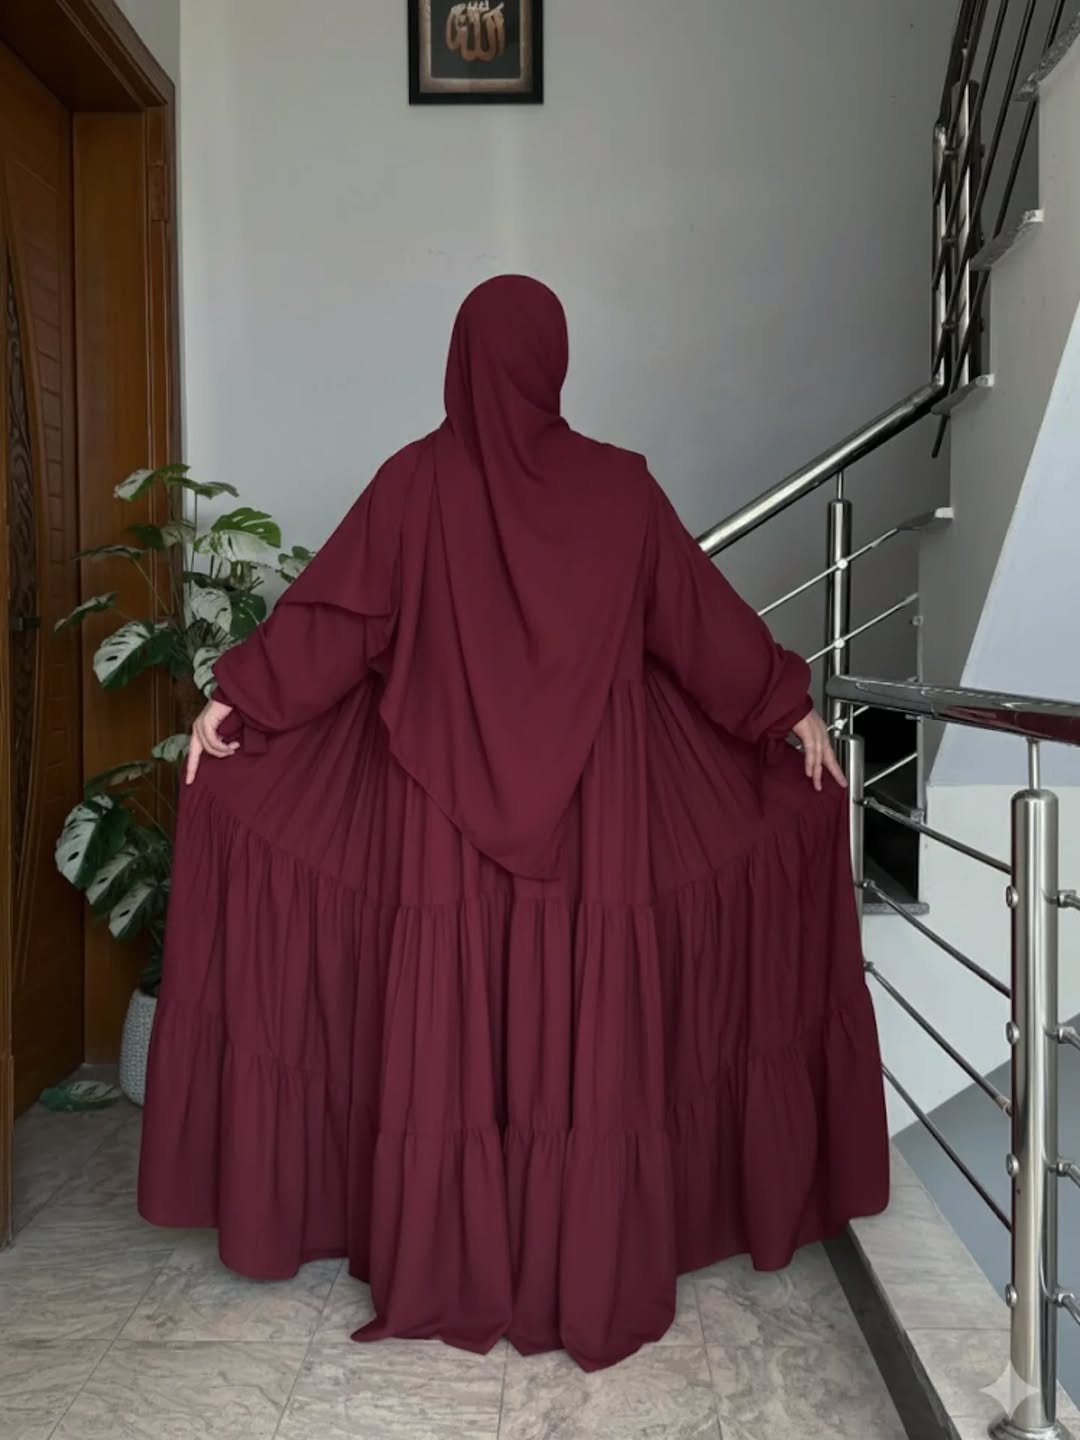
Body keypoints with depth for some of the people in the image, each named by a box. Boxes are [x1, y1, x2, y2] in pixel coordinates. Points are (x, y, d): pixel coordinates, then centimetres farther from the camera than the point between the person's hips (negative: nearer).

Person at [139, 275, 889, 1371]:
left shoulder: (418, 480, 0)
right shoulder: (619, 486, 1)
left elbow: (331, 610, -1)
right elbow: (704, 620, 5)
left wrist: (236, 697, 8)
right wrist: (791, 709, 15)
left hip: (446, 812, 0)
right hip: (594, 815, 1)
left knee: (446, 1038, 8)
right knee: (589, 1040, 8)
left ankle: (447, 1284, 21)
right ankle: (594, 1289, 20)